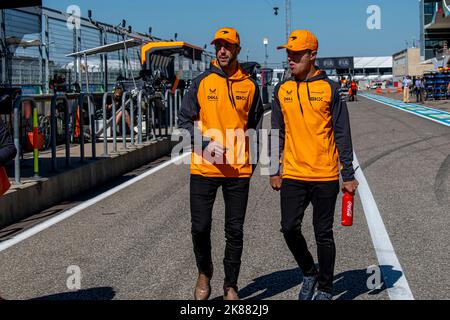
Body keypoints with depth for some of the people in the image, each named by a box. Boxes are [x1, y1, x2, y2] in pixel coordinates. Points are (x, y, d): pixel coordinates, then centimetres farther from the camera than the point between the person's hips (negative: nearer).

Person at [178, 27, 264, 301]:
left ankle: (231, 286, 22)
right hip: (204, 168, -1)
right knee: (200, 227, 1)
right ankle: (204, 273, 29)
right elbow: (185, 120, 1)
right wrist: (205, 144, -15)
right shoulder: (202, 82, 2)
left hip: (238, 171, 1)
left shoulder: (250, 85, 6)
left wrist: (252, 163, 11)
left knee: (235, 231, 7)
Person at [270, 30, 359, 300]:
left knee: (323, 234, 5)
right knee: (290, 229, -1)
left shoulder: (330, 89, -2)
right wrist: (274, 171, 10)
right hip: (292, 175, 3)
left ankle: (325, 289, 21)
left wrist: (348, 175, -3)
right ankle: (309, 273, 25)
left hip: (325, 176, -3)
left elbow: (342, 135, -1)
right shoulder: (282, 90, 7)